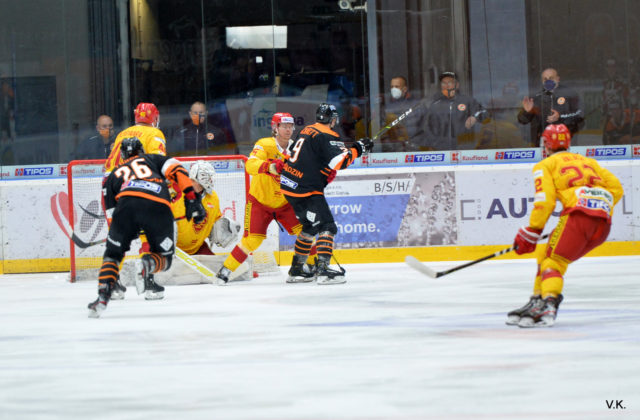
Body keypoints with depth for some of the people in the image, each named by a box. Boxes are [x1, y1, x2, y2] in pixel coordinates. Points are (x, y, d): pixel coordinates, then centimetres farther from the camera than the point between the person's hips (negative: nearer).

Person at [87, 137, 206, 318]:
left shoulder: (113, 175, 34)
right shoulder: (152, 159, 33)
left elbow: (112, 214, 28)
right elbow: (176, 170, 13)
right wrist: (191, 198, 8)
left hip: (127, 204, 1)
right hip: (159, 207, 0)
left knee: (112, 254, 18)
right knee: (164, 257, 18)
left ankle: (103, 296, -4)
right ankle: (149, 264, -17)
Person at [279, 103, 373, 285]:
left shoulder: (307, 131, 15)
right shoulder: (326, 136, -13)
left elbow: (292, 153, 26)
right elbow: (340, 161, -23)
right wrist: (358, 149, -11)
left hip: (289, 186, 10)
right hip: (306, 190, -10)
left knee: (311, 227, 22)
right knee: (326, 227, -11)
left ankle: (296, 269, 29)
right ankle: (323, 270, -23)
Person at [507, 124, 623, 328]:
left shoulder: (545, 165, 13)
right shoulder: (587, 161, 32)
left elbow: (545, 201, -2)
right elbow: (616, 188, 22)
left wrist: (531, 233, 1)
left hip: (579, 213, -6)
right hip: (604, 223, 6)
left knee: (552, 262, -10)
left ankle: (548, 308, -33)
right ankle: (537, 302, 12)